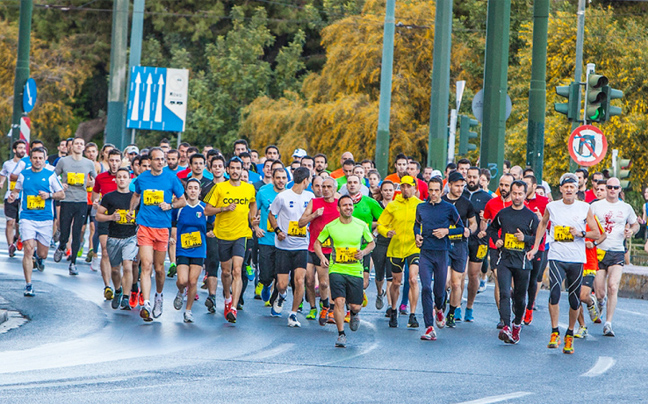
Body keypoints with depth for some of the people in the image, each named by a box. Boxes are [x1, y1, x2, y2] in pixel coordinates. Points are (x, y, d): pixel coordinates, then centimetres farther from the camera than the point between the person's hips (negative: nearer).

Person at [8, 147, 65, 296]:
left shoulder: (50, 175, 2)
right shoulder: (23, 175, 6)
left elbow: (62, 194, 7)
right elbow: (17, 189, 21)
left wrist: (49, 195, -11)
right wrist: (13, 196, -2)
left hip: (45, 219, 1)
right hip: (27, 218, -1)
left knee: (42, 254, 6)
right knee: (28, 249, -16)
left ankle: (38, 258, 46)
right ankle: (28, 285, -10)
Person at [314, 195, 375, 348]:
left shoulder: (361, 225, 2)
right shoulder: (330, 226, -1)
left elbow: (372, 243, 15)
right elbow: (317, 243, 11)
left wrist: (363, 252, -5)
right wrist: (322, 257, -8)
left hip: (355, 270, 1)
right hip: (336, 269, -1)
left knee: (355, 306, 1)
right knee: (339, 301, -17)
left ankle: (354, 313, 40)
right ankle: (341, 335, -5)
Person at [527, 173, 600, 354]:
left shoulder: (584, 208, 2)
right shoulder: (551, 207, 6)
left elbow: (596, 233, 6)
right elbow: (543, 224, 25)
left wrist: (581, 233, -12)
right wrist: (535, 247, 21)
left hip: (577, 259, 0)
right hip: (556, 257, 0)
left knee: (574, 299, 3)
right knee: (554, 293, -19)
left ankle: (570, 334, 21)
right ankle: (554, 333, -9)